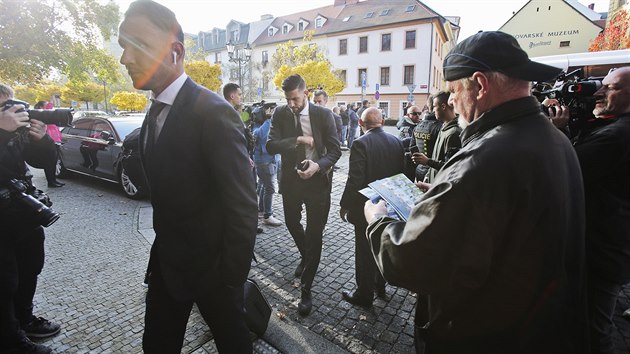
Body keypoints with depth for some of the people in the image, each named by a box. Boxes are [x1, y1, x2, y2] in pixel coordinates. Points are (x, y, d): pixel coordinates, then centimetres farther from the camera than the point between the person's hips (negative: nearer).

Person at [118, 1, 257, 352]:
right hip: (167, 259, 8)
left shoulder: (213, 112, -23)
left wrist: (232, 281, -16)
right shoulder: (156, 110, 5)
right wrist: (163, 249, 15)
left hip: (209, 264, -7)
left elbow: (242, 207, -23)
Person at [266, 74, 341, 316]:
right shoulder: (280, 114, -3)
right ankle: (306, 256, 52)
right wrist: (298, 140, -23)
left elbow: (335, 150, -9)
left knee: (314, 233, 1)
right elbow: (271, 146, -13)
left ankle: (306, 289, 16)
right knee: (292, 223, 20)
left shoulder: (323, 115, -8)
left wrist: (318, 165, -27)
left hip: (318, 180, -3)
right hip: (291, 179, 3)